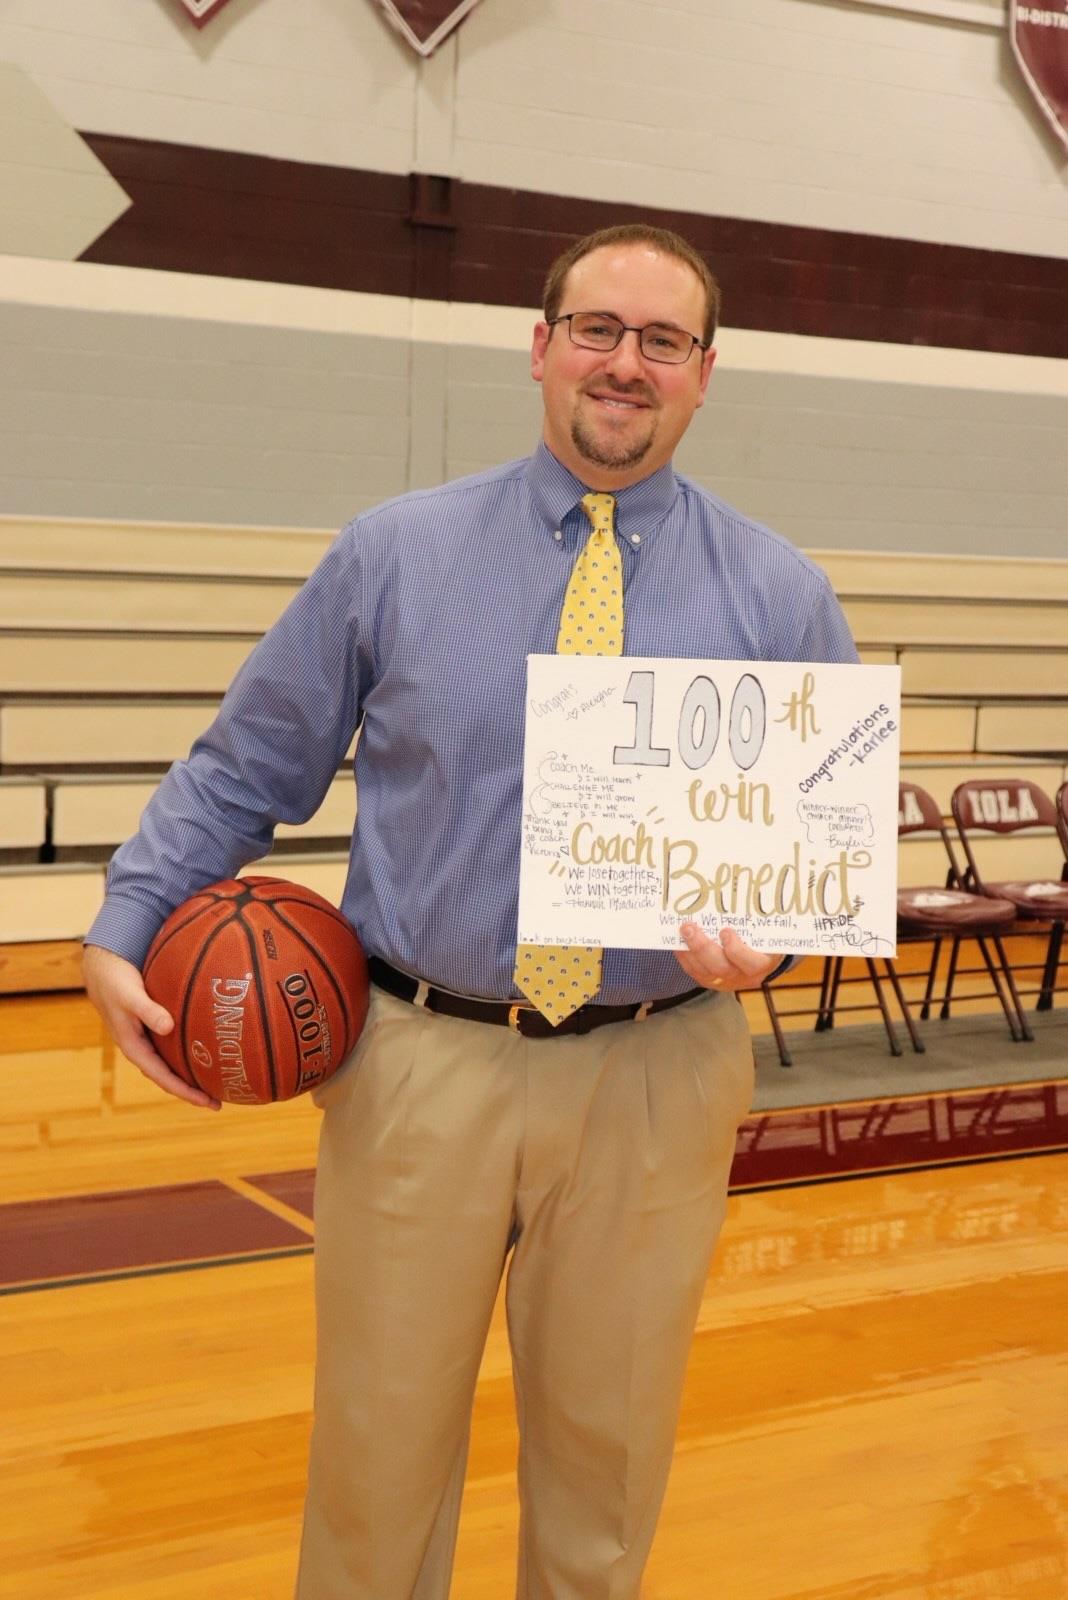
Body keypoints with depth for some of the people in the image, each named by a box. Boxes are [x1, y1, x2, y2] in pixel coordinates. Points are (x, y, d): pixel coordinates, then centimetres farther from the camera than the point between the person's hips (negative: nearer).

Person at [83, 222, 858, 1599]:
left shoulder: (778, 595, 4)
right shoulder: (393, 555, 2)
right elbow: (244, 766, 6)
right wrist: (121, 930, -4)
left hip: (652, 1080, 1)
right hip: (418, 1066, 0)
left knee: (606, 1450, 14)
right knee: (378, 1445, 9)